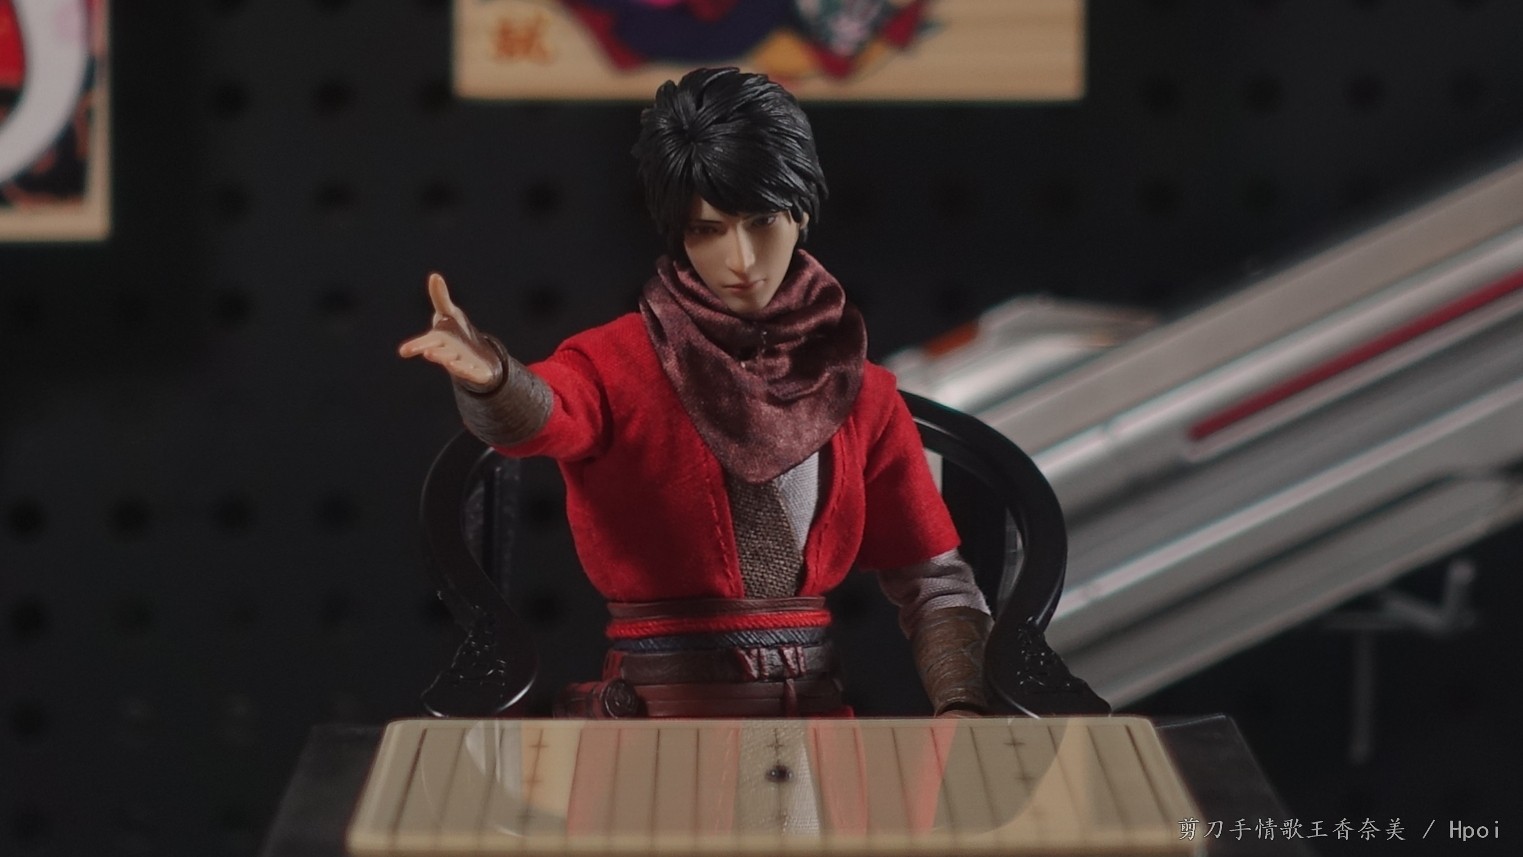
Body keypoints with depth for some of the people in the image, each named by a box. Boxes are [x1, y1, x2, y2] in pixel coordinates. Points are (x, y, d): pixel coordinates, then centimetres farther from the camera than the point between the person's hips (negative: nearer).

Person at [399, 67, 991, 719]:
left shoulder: (859, 390, 11)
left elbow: (935, 584, 12)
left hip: (814, 714, 3)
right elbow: (540, 417, -24)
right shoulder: (615, 363, 1)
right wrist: (487, 375, -48)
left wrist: (959, 712, -7)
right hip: (650, 715, -3)